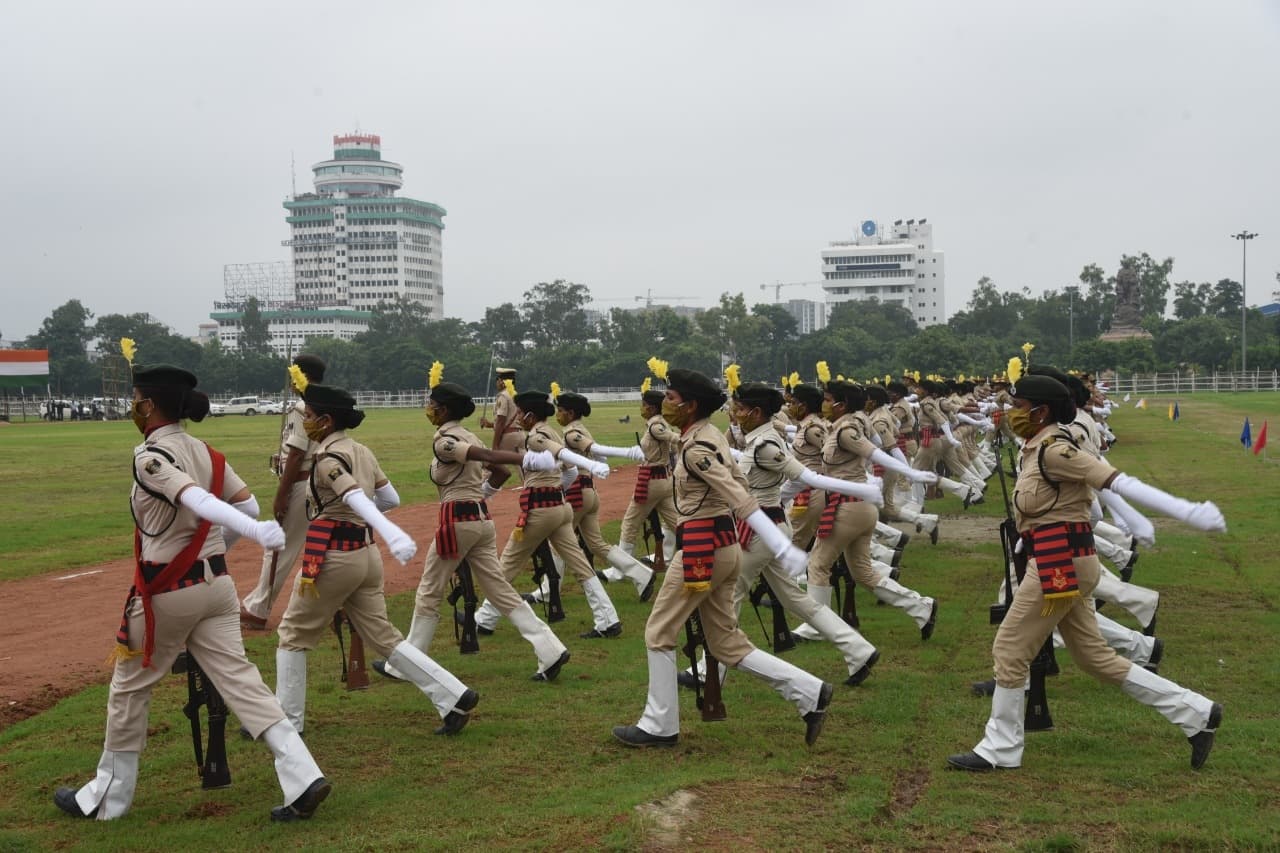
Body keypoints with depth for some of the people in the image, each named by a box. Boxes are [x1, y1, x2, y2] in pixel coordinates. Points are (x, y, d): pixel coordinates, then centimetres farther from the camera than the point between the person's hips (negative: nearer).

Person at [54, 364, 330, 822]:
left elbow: (196, 500, -31)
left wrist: (257, 531, -42)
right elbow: (248, 506, 7)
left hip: (167, 591, -6)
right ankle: (303, 777, -9)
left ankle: (108, 796, 27)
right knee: (239, 679, 3)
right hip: (216, 583, 6)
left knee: (129, 688, 13)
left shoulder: (149, 457, -15)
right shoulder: (207, 453, 7)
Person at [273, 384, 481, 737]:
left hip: (332, 555, -8)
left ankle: (286, 721, 17)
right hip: (366, 553, 8)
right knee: (383, 637, 11)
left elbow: (357, 499, -32)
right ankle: (454, 697, 3)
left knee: (293, 635, 10)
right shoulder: (362, 452, 10)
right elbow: (391, 499, 17)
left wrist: (392, 535, -45)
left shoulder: (328, 459, -14)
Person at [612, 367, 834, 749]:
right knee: (727, 643, 13)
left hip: (702, 548, -10)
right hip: (723, 543, 10)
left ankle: (659, 726, 14)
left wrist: (783, 548, -29)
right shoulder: (712, 436, 11)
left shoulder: (695, 448, -18)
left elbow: (740, 498, -25)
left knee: (659, 633, 4)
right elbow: (738, 483, 16)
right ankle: (810, 693, 9)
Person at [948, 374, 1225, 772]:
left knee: (1009, 649, -1)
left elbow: (1118, 482, -21)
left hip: (1062, 563, -10)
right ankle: (1195, 713, 20)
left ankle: (1000, 750, 13)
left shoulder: (1054, 451, -16)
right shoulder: (1036, 450, 12)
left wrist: (1187, 511, -25)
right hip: (1056, 562, 10)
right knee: (1094, 655, 15)